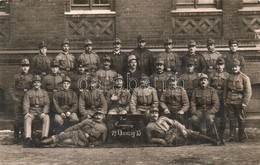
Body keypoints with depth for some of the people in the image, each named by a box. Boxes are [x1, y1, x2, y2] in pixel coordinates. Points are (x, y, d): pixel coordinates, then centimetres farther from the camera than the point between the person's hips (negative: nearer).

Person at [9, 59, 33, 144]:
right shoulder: (16, 77, 7)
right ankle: (16, 137, 3)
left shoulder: (31, 77, 10)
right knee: (17, 119, -3)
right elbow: (12, 88, 4)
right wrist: (14, 98, -6)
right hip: (17, 100, -1)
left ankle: (23, 136, 11)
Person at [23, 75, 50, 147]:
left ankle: (44, 138, -40)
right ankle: (28, 138, -44)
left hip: (42, 112, 0)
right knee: (27, 119, -33)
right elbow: (25, 104, 3)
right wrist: (26, 113, -17)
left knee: (46, 118, -33)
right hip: (32, 112, 0)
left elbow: (47, 104, 3)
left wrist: (44, 113, -16)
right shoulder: (28, 93, 13)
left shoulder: (44, 92, 13)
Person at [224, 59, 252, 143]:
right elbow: (226, 89, 15)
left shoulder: (244, 77, -5)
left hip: (239, 103, -4)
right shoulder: (230, 77, 10)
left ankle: (241, 137, 15)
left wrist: (245, 102, -14)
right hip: (230, 102, 4)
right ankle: (232, 136, 16)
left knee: (241, 120, 5)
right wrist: (225, 100, 8)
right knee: (231, 119, 8)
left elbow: (248, 91, -9)